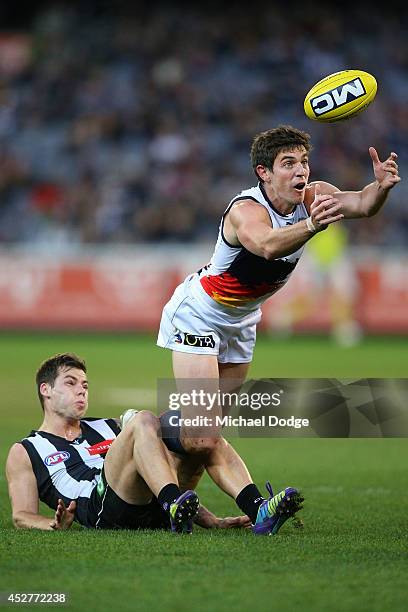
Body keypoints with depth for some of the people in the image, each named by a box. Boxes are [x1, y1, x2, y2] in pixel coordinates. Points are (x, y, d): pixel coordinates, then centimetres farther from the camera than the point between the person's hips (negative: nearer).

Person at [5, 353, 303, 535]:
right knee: (144, 420, -25)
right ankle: (176, 506, -51)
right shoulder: (25, 452, 23)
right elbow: (22, 515, 10)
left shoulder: (108, 428, 36)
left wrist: (211, 521, 17)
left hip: (152, 507, 5)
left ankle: (258, 511, -34)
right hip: (103, 507, -5)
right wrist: (55, 524, -15)